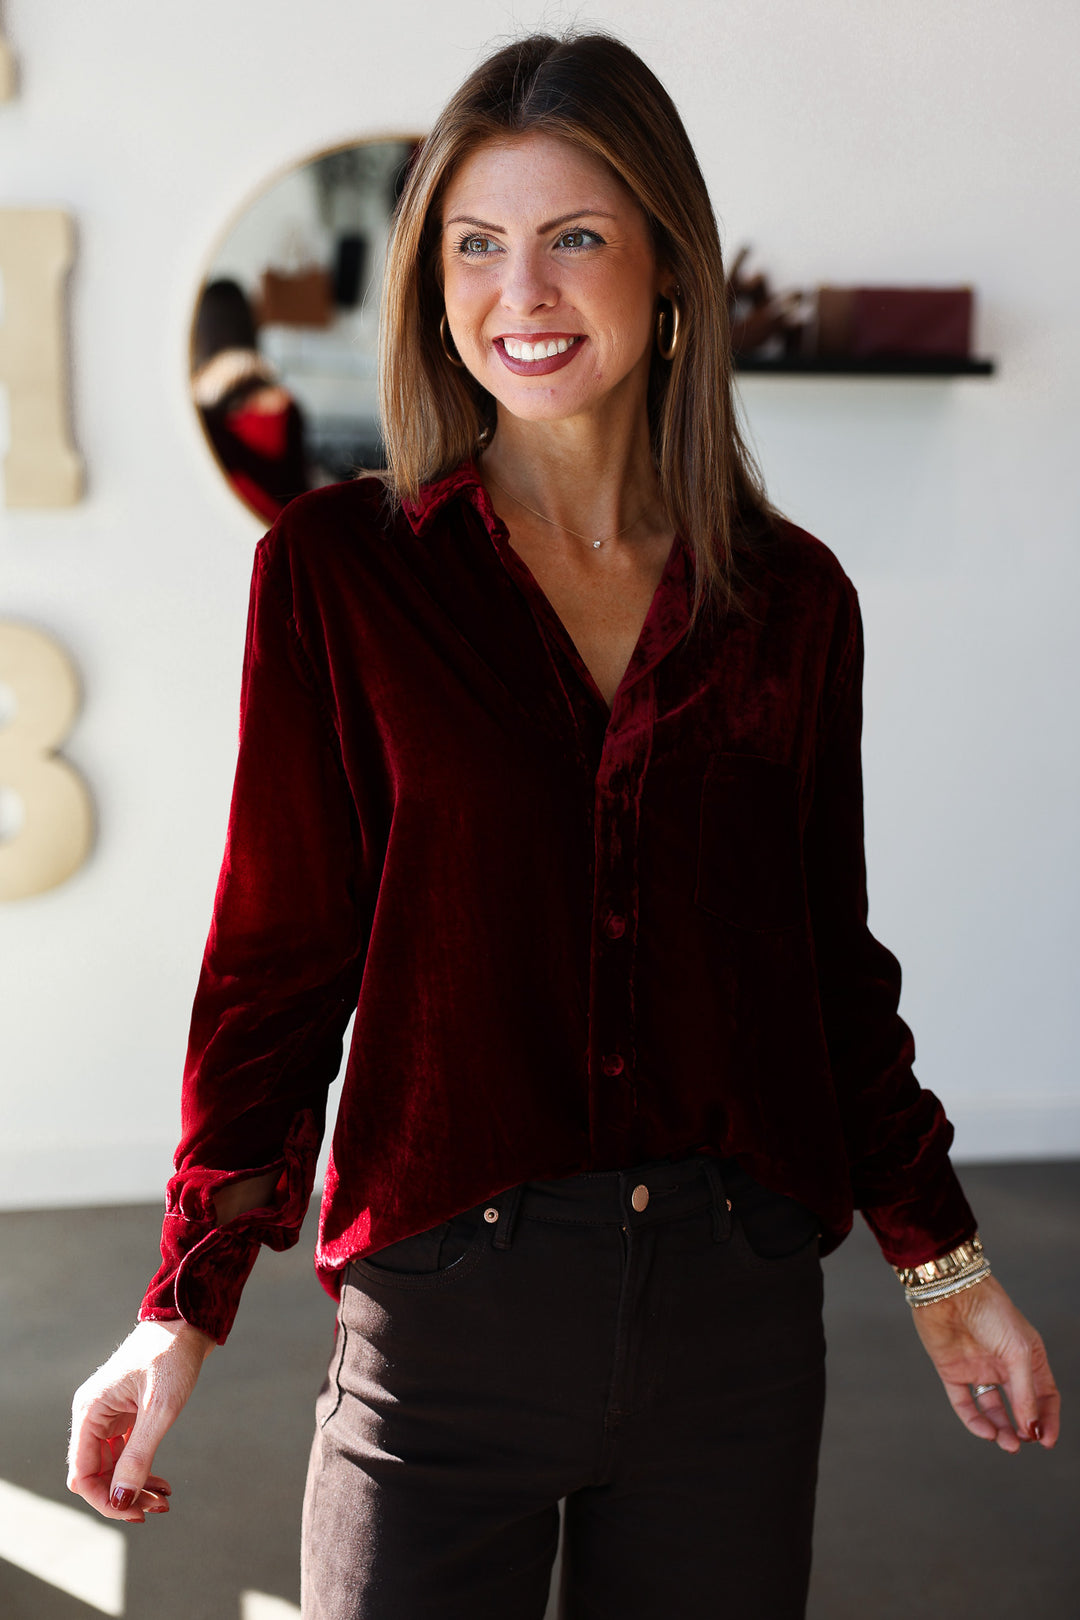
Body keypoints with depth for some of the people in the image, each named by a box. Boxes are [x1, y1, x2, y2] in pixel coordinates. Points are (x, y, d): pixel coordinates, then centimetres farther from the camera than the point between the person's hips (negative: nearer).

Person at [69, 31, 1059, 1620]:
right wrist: (186, 1307, -3)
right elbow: (276, 953, -1)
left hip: (738, 1311, 3)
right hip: (447, 1304, -2)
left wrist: (943, 1263, 15)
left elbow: (828, 955, 12)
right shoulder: (338, 569, -2)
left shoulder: (792, 599, 4)